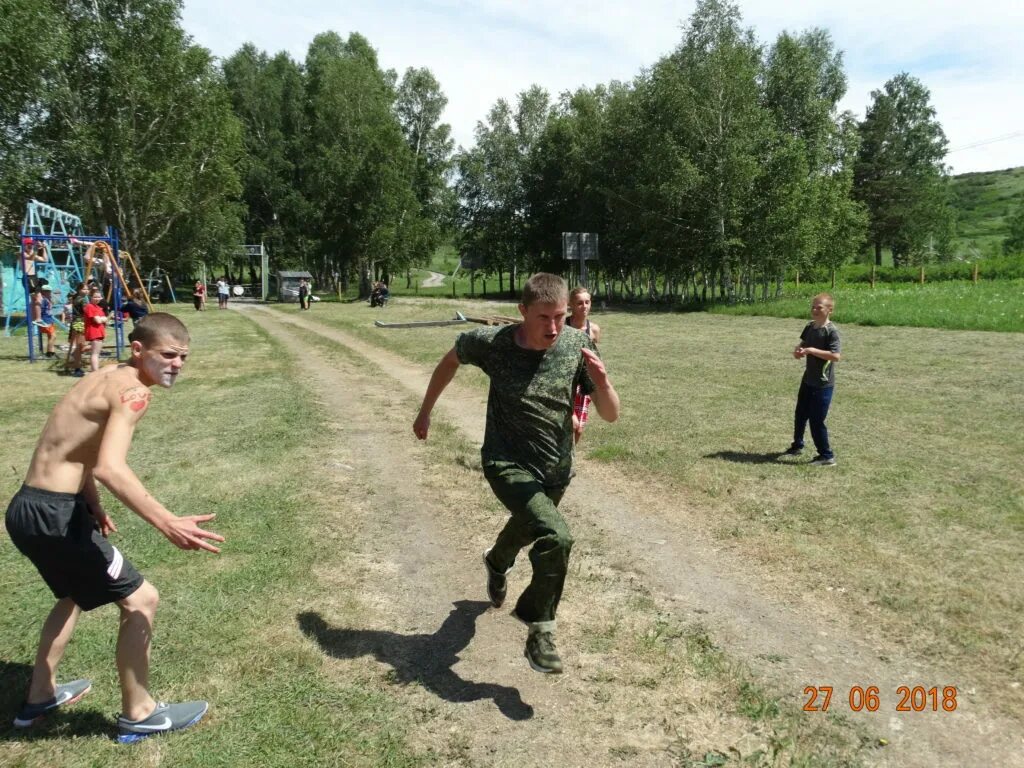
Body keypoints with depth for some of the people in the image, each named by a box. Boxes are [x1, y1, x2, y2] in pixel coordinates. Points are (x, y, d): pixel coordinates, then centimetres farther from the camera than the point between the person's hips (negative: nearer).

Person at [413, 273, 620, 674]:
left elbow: (611, 414, -14)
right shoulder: (492, 343, -21)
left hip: (556, 469, 4)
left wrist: (601, 379, -34)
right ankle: (540, 630, -5)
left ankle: (497, 563, 66)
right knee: (556, 536, -27)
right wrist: (425, 411, 8)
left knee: (527, 527, 30)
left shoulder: (577, 344, -16)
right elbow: (451, 360, 2)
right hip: (509, 464, -4)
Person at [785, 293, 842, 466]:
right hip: (808, 380, 8)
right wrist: (798, 351, -4)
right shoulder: (810, 327, 5)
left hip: (823, 384, -8)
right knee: (800, 414, 19)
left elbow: (835, 356, -27)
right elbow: (802, 344, 19)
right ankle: (797, 446, 39)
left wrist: (812, 350, -27)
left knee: (816, 420, -5)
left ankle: (827, 456, 9)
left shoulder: (831, 331, -19)